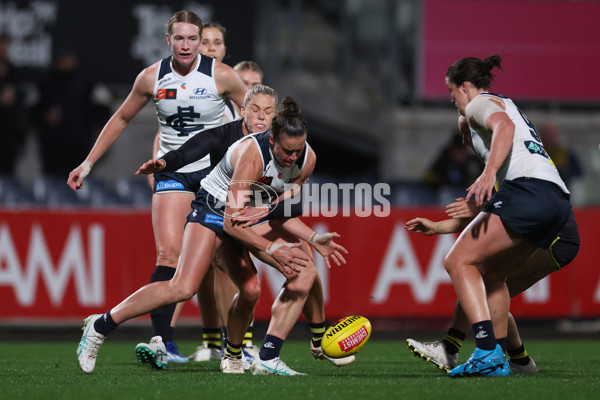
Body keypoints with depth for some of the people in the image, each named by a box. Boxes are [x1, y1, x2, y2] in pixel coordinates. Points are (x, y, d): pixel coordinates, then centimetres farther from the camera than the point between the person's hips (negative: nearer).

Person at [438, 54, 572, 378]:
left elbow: (504, 125, -19)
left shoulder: (481, 103, 4)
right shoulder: (504, 104, 33)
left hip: (528, 190, -10)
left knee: (459, 261, -12)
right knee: (491, 274, 21)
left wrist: (489, 173, -31)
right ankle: (497, 360, 15)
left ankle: (487, 351, -27)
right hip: (559, 198, 10)